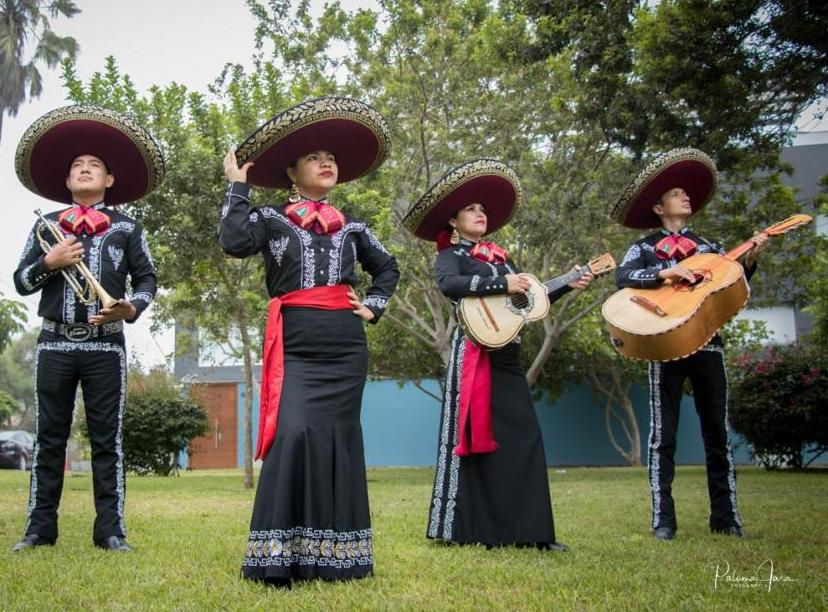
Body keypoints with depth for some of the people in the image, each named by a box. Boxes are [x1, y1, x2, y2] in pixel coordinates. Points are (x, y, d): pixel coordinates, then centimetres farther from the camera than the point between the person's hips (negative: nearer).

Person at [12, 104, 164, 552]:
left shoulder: (126, 228, 9)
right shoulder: (47, 226, 13)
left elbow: (147, 280, 5)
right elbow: (21, 281, 10)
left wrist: (131, 308, -14)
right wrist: (49, 262, -9)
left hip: (105, 346, -1)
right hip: (55, 344, 2)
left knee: (106, 439, 0)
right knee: (49, 437, 4)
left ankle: (110, 529, 3)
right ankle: (40, 527, 9)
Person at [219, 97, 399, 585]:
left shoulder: (351, 226, 16)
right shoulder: (271, 218, 7)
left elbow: (388, 268, 29)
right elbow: (234, 242, -13)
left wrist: (373, 306, 12)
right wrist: (239, 184, -5)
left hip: (345, 346, 4)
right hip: (294, 346, -4)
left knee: (339, 440, 3)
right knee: (294, 435, -20)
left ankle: (335, 555, 10)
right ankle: (281, 556, -14)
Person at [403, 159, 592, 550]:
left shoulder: (499, 256, 21)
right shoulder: (450, 255, 2)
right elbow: (448, 284, -21)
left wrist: (569, 286, 14)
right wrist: (502, 285, -22)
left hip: (507, 355, 7)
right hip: (474, 353, -6)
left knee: (523, 438, 2)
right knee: (476, 434, -6)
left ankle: (528, 531, 5)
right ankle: (476, 529, 0)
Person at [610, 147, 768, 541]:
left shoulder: (707, 247, 17)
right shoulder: (645, 248, 6)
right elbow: (623, 278, -13)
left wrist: (750, 259, -4)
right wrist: (665, 273, -24)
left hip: (707, 344, 4)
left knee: (717, 434, 4)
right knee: (662, 436, -2)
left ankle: (725, 518, 10)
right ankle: (663, 521, 0)